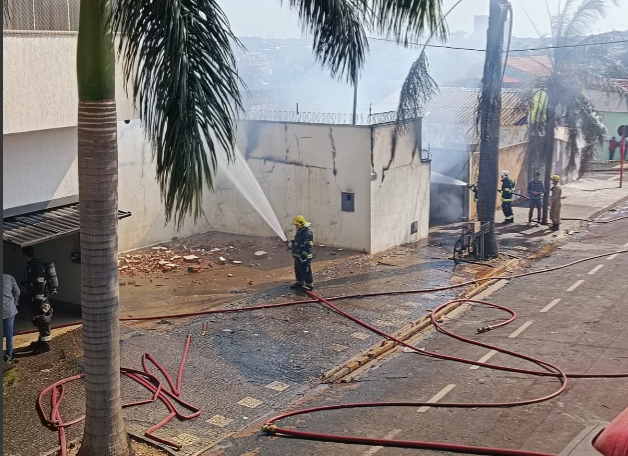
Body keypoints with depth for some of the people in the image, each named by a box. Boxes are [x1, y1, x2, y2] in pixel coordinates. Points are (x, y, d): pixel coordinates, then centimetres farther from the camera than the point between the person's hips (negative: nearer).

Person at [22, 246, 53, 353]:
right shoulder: (32, 265, 14)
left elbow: (40, 284, -24)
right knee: (40, 322, 19)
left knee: (43, 322, -3)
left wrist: (39, 301, -24)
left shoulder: (36, 266, -20)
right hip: (36, 299, 10)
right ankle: (41, 341, 30)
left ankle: (45, 345, 3)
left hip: (40, 300, -10)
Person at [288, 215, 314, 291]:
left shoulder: (307, 233, -22)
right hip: (297, 256, 10)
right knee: (298, 270, 20)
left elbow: (308, 247, -24)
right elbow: (296, 241, 26)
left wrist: (303, 257, -25)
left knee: (306, 271, -4)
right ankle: (299, 282, 35)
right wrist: (291, 244, 4)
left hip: (304, 257, -10)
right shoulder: (299, 232, 11)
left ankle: (309, 284, 4)